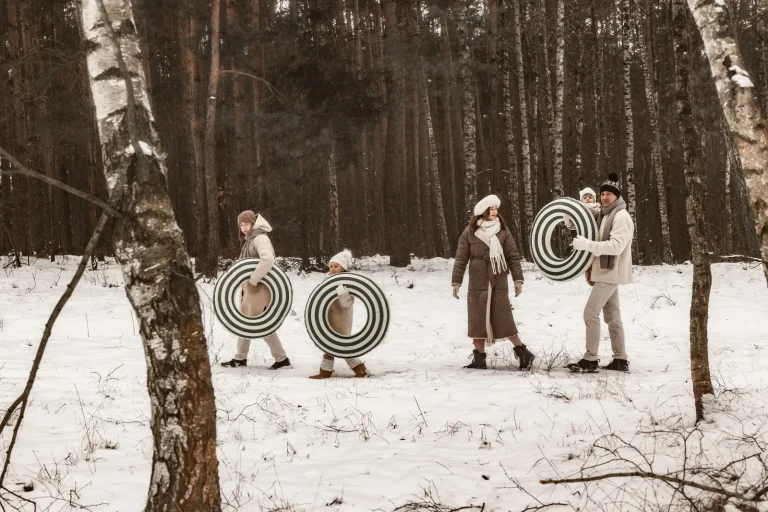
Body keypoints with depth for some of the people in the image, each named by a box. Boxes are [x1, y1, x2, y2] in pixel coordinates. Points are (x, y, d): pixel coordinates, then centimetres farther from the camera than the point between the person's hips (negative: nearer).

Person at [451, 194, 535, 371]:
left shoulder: (503, 231, 4)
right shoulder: (469, 233, 2)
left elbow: (513, 256, 3)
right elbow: (461, 259, 3)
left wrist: (518, 279, -4)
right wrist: (456, 282, -1)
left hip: (499, 284, -1)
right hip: (478, 285, 1)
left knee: (504, 321, -3)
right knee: (478, 321, 4)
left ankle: (523, 353, 6)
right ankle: (479, 358, 9)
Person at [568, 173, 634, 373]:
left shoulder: (621, 216, -14)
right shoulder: (605, 215, 16)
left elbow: (616, 246, -25)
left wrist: (586, 244, -28)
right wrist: (592, 267, 10)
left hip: (611, 273, -10)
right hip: (605, 272, 10)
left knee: (591, 312, -13)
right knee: (612, 316, 11)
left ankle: (590, 360, -12)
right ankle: (620, 360, 14)